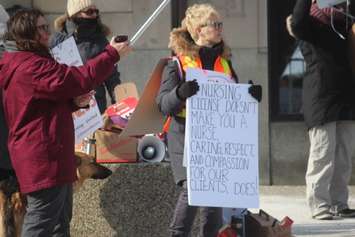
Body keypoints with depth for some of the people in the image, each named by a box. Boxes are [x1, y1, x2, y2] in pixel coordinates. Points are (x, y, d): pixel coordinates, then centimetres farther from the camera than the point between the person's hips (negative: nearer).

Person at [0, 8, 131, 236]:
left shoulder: (25, 63, 17)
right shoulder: (30, 66, -19)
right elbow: (78, 78, -23)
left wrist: (74, 101, 4)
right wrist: (112, 54, -14)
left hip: (49, 156, 12)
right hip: (42, 156, -12)